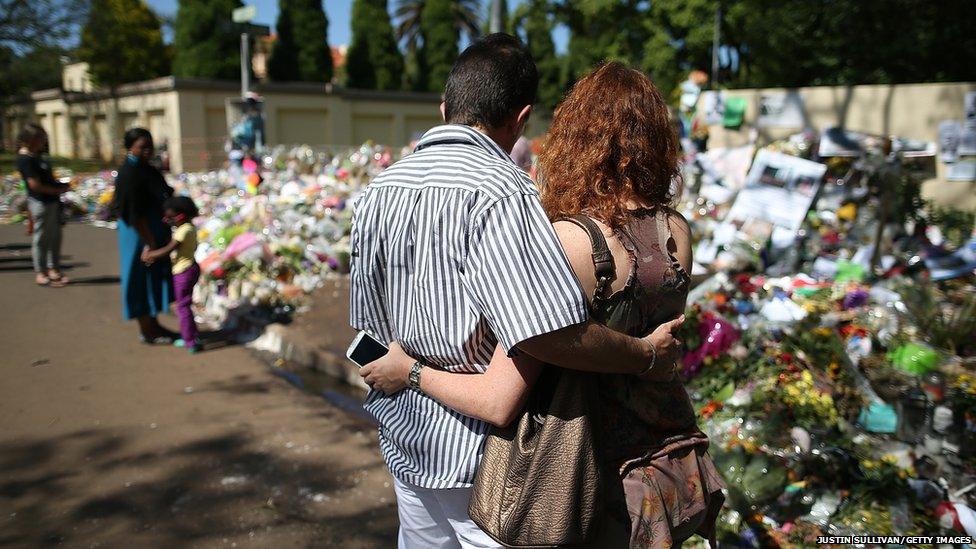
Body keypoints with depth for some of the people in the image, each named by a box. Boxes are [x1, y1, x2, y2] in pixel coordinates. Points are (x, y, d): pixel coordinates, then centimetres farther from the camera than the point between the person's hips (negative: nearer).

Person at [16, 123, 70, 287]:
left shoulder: (36, 155, 13)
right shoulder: (25, 158, -16)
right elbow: (35, 184, -20)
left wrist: (60, 185, 5)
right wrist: (58, 190, -13)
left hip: (52, 201, 9)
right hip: (40, 203, -9)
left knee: (55, 237, 15)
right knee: (41, 239, 1)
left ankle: (53, 269, 25)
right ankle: (41, 273, 10)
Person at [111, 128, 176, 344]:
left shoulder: (145, 169, 7)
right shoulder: (130, 174, -21)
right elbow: (135, 214, -23)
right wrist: (151, 243, -20)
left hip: (155, 231, 9)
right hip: (141, 235, -9)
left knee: (155, 276, 16)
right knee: (143, 278, 2)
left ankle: (152, 324, 30)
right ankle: (147, 332, 15)